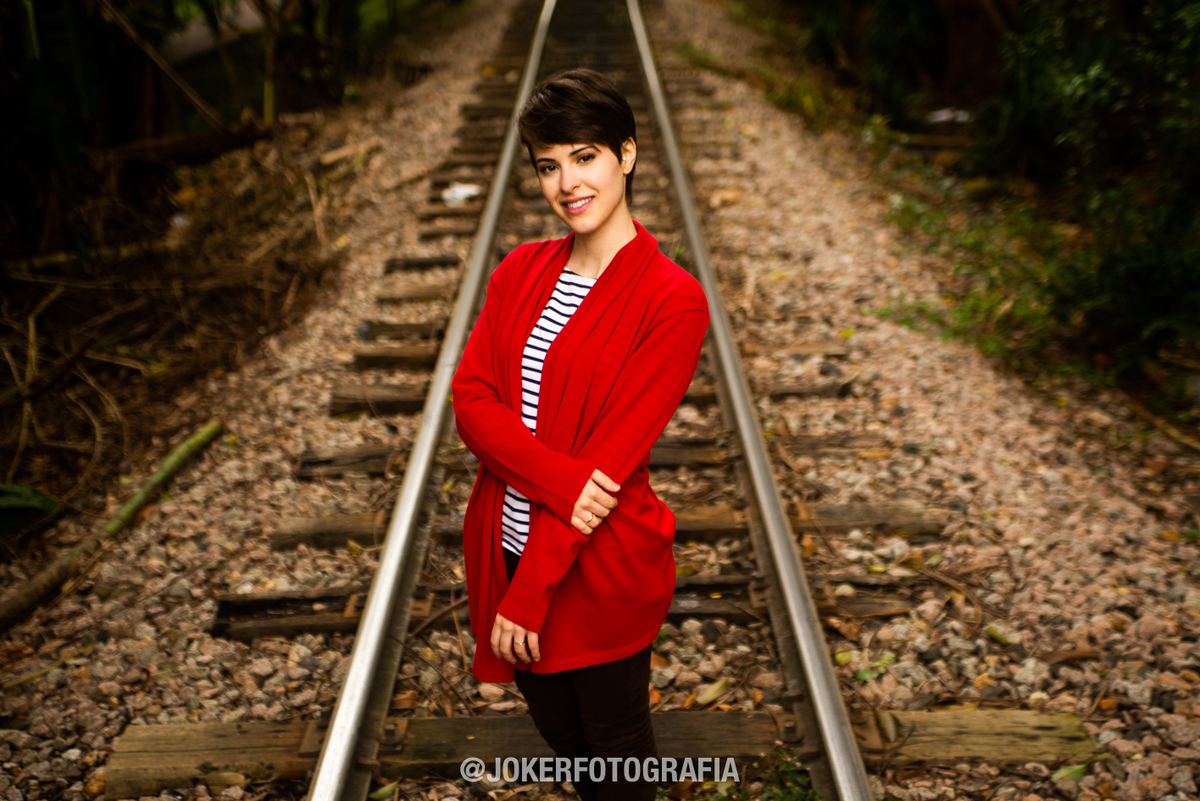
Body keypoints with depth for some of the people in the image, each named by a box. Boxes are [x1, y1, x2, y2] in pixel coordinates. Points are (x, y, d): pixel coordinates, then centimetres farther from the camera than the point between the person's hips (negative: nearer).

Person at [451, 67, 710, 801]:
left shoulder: (673, 300, -17)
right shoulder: (522, 271, 1)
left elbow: (611, 456, -20)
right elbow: (470, 397, -6)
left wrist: (528, 595, -19)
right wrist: (558, 480, -24)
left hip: (600, 567, -5)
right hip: (508, 545, 5)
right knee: (559, 729, 26)